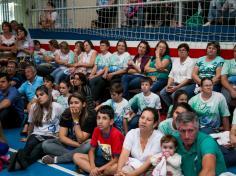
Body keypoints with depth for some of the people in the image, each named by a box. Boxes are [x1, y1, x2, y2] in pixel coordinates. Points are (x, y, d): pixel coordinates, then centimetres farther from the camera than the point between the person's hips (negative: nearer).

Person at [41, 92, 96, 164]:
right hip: (68, 144, 3)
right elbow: (62, 136, -12)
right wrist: (78, 145, -25)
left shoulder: (90, 115, -18)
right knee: (45, 144, -16)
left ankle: (55, 159, -28)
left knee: (89, 145, -38)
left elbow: (81, 140, -20)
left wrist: (76, 119, -24)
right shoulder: (66, 113, -7)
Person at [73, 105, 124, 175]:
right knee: (76, 156, -10)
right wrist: (93, 168, -18)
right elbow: (92, 150, -1)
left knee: (117, 167, -41)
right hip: (101, 159, 6)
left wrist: (99, 169, -24)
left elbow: (116, 159, -20)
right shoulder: (96, 130, -7)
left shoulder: (116, 134, -23)